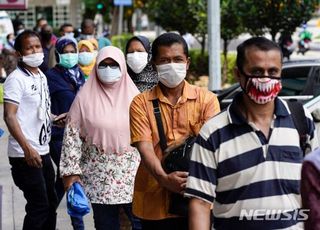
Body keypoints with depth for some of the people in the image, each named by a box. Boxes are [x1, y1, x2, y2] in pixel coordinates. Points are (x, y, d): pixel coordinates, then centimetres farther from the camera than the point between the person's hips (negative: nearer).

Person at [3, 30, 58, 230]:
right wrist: (27, 148, -29)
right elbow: (9, 116, -21)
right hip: (25, 154, -8)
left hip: (43, 151, 9)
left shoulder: (41, 76, 12)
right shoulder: (16, 79, -13)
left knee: (51, 203, 15)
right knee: (39, 206, -6)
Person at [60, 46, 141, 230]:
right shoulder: (85, 97, 0)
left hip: (133, 174, 1)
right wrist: (71, 172, -4)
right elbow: (72, 136, 0)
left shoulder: (133, 95, 3)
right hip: (100, 178, 0)